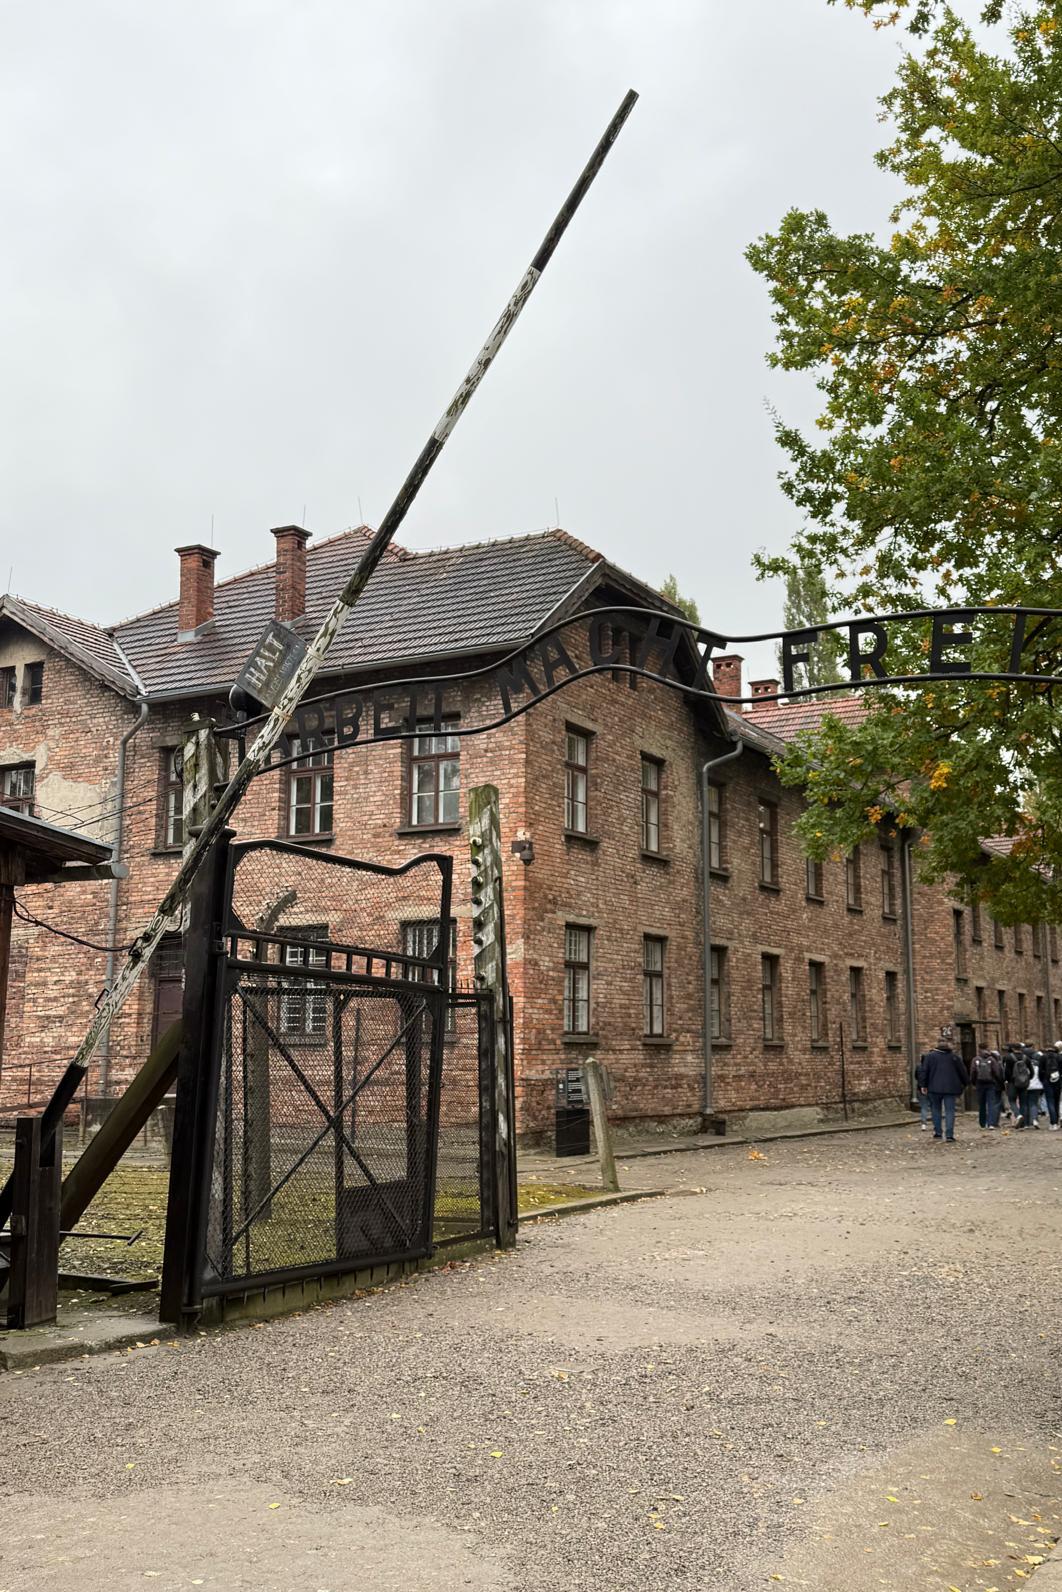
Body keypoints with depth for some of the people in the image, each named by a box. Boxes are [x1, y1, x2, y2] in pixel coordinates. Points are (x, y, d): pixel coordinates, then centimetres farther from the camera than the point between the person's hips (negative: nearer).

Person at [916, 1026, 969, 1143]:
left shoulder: (930, 1056, 0)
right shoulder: (954, 1057, 4)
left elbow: (924, 1071, -2)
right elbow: (963, 1072, 10)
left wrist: (922, 1085, 3)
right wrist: (965, 1083, 23)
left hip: (935, 1087, 0)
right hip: (951, 1088, 0)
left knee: (936, 1109, 16)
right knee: (950, 1111, 0)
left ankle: (938, 1132, 15)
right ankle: (949, 1135, -8)